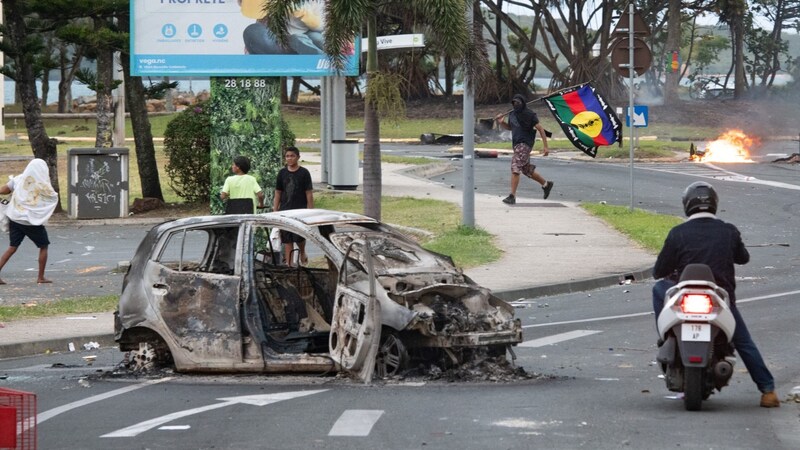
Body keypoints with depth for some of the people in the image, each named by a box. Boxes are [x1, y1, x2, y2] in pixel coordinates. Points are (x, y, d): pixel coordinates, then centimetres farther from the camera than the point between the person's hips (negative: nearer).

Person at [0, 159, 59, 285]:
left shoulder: (18, 180, 0)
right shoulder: (43, 185, -9)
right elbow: (54, 197, 5)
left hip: (15, 218, 4)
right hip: (33, 221, -4)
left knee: (12, 247, 11)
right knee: (44, 246, 13)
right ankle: (41, 277, 12)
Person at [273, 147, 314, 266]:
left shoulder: (304, 173, -1)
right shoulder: (282, 173, 9)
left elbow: (309, 194, -2)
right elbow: (278, 193, 14)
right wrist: (275, 211, 8)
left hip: (300, 210, -3)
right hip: (285, 210, 3)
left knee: (299, 238, -9)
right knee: (287, 240, 2)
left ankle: (302, 253, 21)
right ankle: (288, 264, 6)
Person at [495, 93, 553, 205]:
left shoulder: (530, 115, -10)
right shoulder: (512, 114, 11)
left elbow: (541, 129, -9)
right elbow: (509, 127, 28)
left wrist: (545, 146, -13)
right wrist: (501, 122, 7)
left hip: (525, 144, -9)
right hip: (516, 144, 9)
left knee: (515, 167, -18)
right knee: (527, 169, 17)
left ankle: (512, 196, -20)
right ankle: (546, 184, 36)